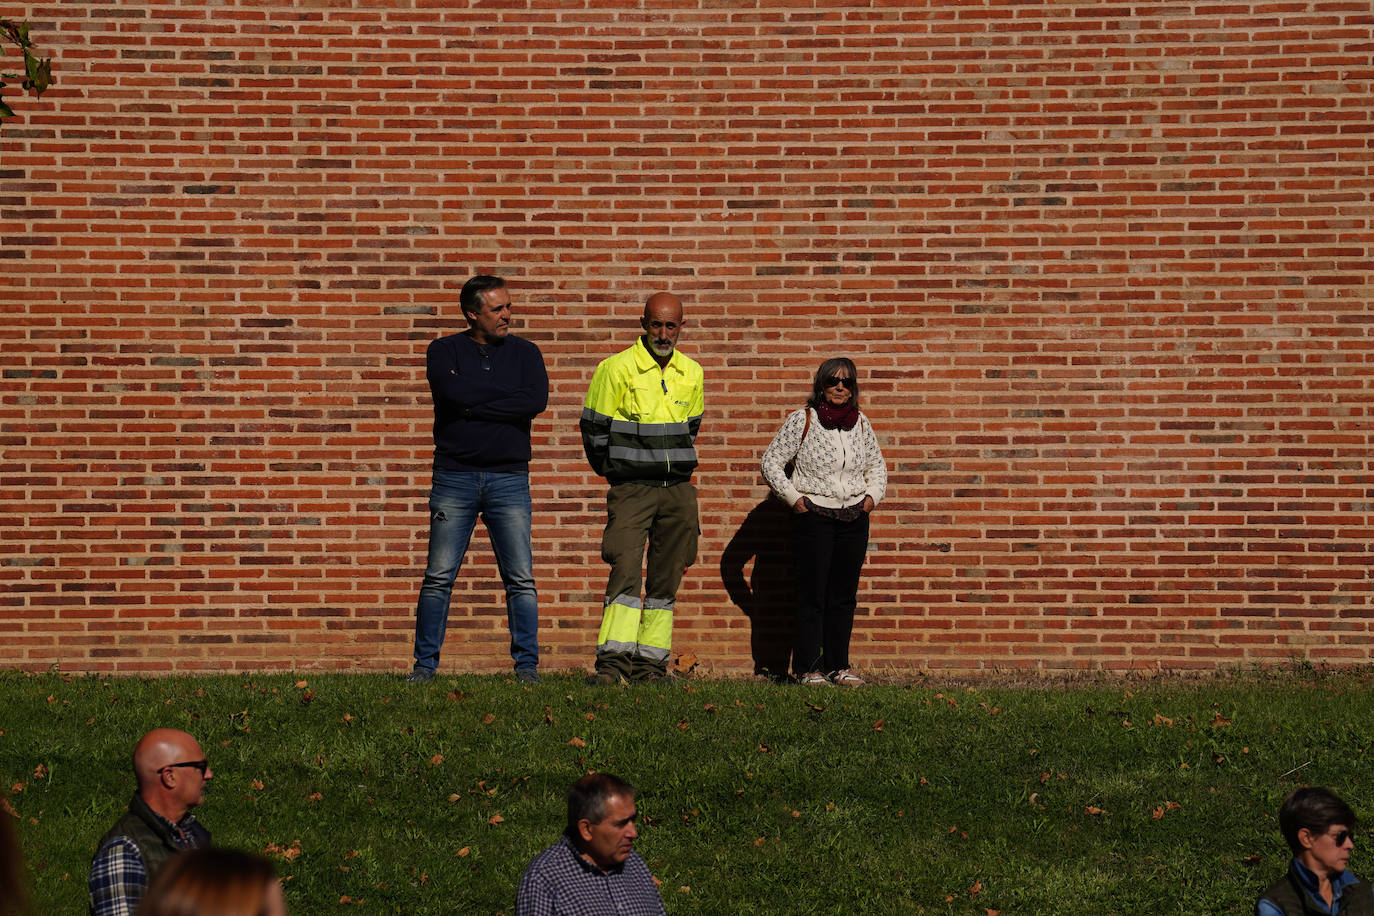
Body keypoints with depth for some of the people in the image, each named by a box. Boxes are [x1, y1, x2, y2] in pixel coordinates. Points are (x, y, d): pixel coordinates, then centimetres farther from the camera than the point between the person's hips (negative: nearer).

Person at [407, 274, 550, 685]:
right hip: (454, 477, -1)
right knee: (439, 576, -1)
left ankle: (527, 664, 3)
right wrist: (507, 393, -7)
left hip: (509, 478, 1)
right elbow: (453, 391, -15)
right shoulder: (444, 351, 7)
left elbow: (537, 401, -11)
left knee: (520, 577, -3)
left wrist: (474, 405, -10)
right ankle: (425, 664, 6)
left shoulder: (525, 353, 8)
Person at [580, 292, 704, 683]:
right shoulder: (616, 369, -7)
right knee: (625, 568, -17)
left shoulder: (691, 374, 9)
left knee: (666, 579, 5)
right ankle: (613, 662, -20)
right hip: (632, 489, -5)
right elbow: (594, 428, 0)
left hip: (678, 489, 5)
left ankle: (650, 664, 11)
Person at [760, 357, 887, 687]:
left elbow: (877, 465, 24)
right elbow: (771, 461, 0)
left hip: (854, 520, 4)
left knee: (844, 596, 7)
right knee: (812, 595, -4)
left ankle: (838, 665, 14)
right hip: (813, 517, -4)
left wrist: (873, 495, 8)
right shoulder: (801, 421, -3)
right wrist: (793, 497, -6)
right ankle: (808, 667, 1)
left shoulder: (861, 423, 9)